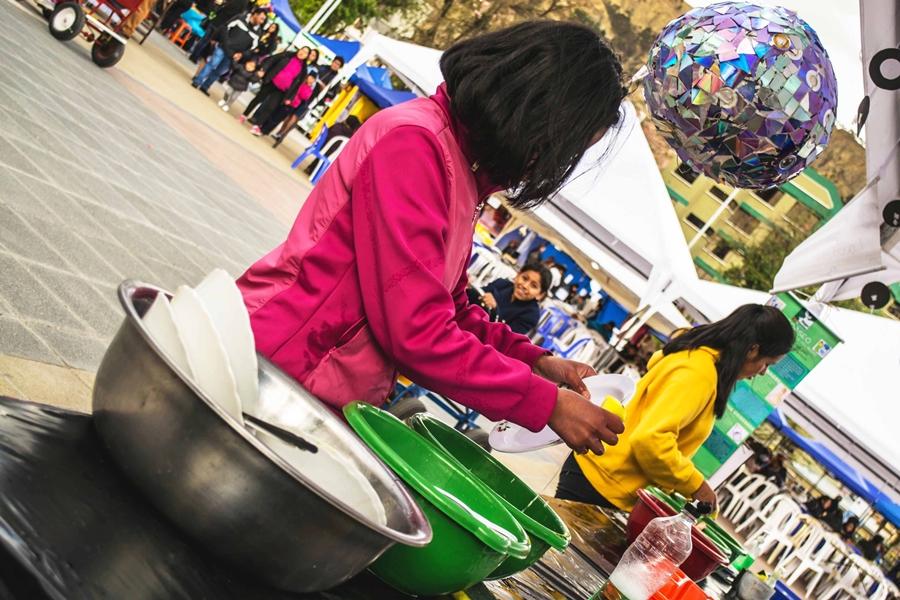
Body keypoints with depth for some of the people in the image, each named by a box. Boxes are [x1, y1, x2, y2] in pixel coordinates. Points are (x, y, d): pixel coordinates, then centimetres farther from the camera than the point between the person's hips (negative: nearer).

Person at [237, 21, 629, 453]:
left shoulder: (462, 172, 8)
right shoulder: (415, 142, -20)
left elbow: (448, 309, 16)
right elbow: (418, 332, -25)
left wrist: (536, 361, 3)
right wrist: (546, 403, -17)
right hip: (273, 372, -9)